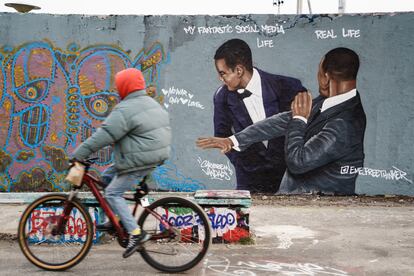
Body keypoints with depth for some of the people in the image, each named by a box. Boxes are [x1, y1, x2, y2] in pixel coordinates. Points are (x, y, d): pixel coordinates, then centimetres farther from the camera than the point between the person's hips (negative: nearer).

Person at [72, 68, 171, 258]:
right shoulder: (151, 102, 15)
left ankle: (136, 233, -6)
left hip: (139, 162, -10)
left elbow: (103, 136, -19)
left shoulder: (125, 110, -15)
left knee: (113, 193, -3)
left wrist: (78, 155, -13)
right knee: (108, 176, 18)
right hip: (155, 156, 10)